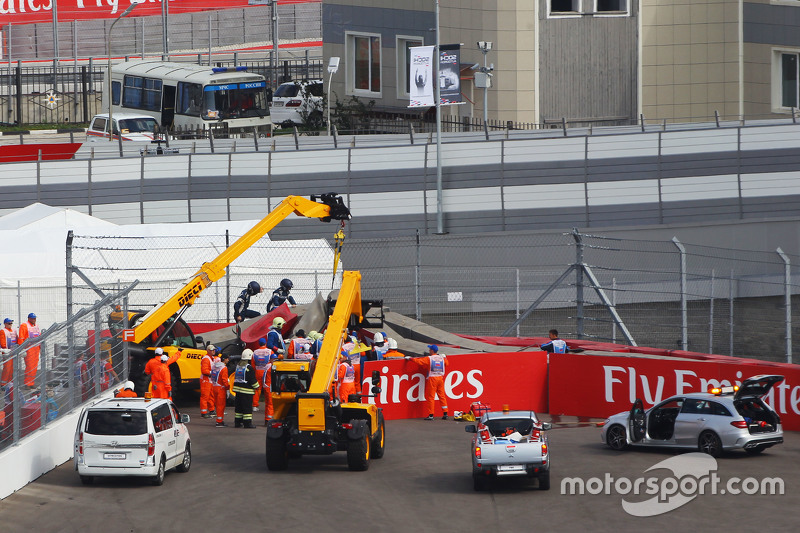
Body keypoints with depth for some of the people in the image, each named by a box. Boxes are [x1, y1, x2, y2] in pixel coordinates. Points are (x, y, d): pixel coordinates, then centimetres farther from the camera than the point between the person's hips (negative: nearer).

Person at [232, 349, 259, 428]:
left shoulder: (238, 366, 9)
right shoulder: (249, 368, -16)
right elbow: (252, 380, -13)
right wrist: (257, 386, 1)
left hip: (238, 389, 8)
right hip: (246, 390, -8)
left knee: (239, 407, 13)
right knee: (247, 407, -3)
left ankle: (237, 422, 17)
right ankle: (247, 423, -4)